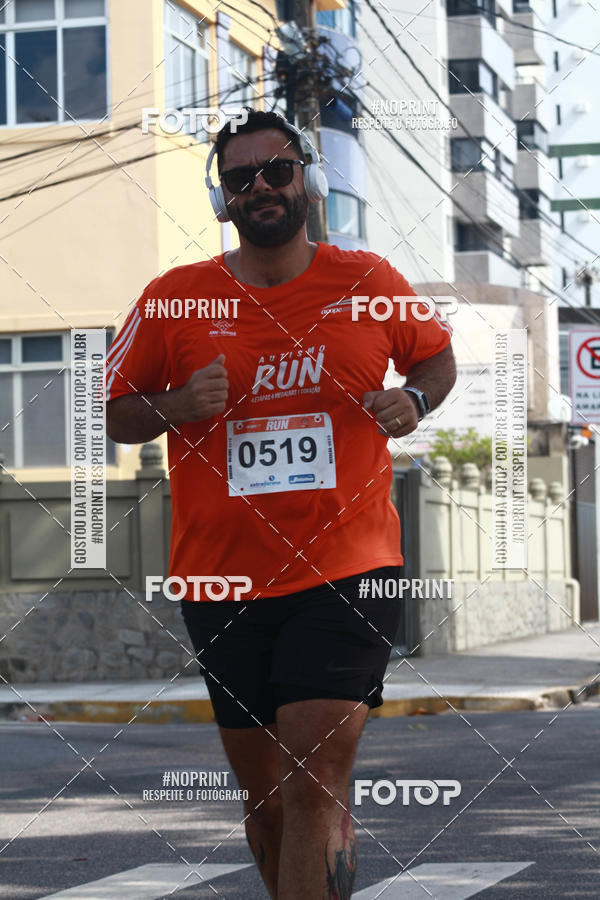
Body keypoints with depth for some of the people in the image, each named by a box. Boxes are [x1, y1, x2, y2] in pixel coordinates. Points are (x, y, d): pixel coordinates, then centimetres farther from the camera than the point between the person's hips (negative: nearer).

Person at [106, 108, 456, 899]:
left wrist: (413, 400, -2)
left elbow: (438, 356, 19)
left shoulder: (369, 283, 3)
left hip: (347, 572, -2)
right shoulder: (173, 299, 2)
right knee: (265, 797, 11)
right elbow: (112, 415, 9)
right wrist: (176, 408, -11)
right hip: (223, 581, 2)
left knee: (313, 788, -14)